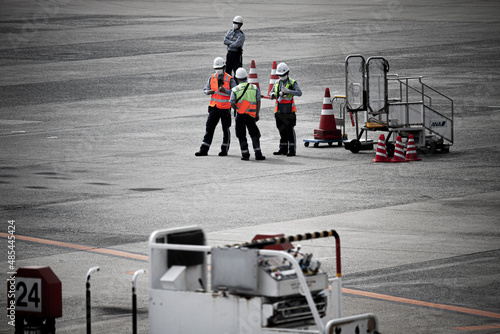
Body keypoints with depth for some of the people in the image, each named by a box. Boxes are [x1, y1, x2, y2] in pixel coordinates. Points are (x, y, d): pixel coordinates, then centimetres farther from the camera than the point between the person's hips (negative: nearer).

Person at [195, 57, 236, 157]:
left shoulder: (229, 79, -7)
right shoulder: (212, 78, 6)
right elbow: (205, 89, 10)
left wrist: (225, 91, -28)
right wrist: (208, 91, -14)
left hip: (225, 108, -3)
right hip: (214, 107, 3)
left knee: (226, 129, 6)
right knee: (209, 128, 1)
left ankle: (224, 150, 17)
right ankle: (204, 150, 3)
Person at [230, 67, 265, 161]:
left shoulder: (235, 90, -4)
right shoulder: (254, 88, 3)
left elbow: (232, 104, -2)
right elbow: (258, 102, 5)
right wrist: (257, 114, 13)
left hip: (240, 115, -2)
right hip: (251, 116, 2)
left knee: (242, 136, 7)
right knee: (255, 135, 9)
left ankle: (245, 154, 5)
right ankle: (258, 154, 3)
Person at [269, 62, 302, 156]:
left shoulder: (292, 82, -3)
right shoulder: (277, 83, 14)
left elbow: (299, 93, -15)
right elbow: (271, 94, 16)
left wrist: (288, 91, -28)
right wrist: (272, 95, -10)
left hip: (289, 110, -5)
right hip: (279, 110, 5)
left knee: (290, 130, -7)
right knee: (282, 130, 9)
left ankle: (292, 150, -5)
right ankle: (283, 149, 16)